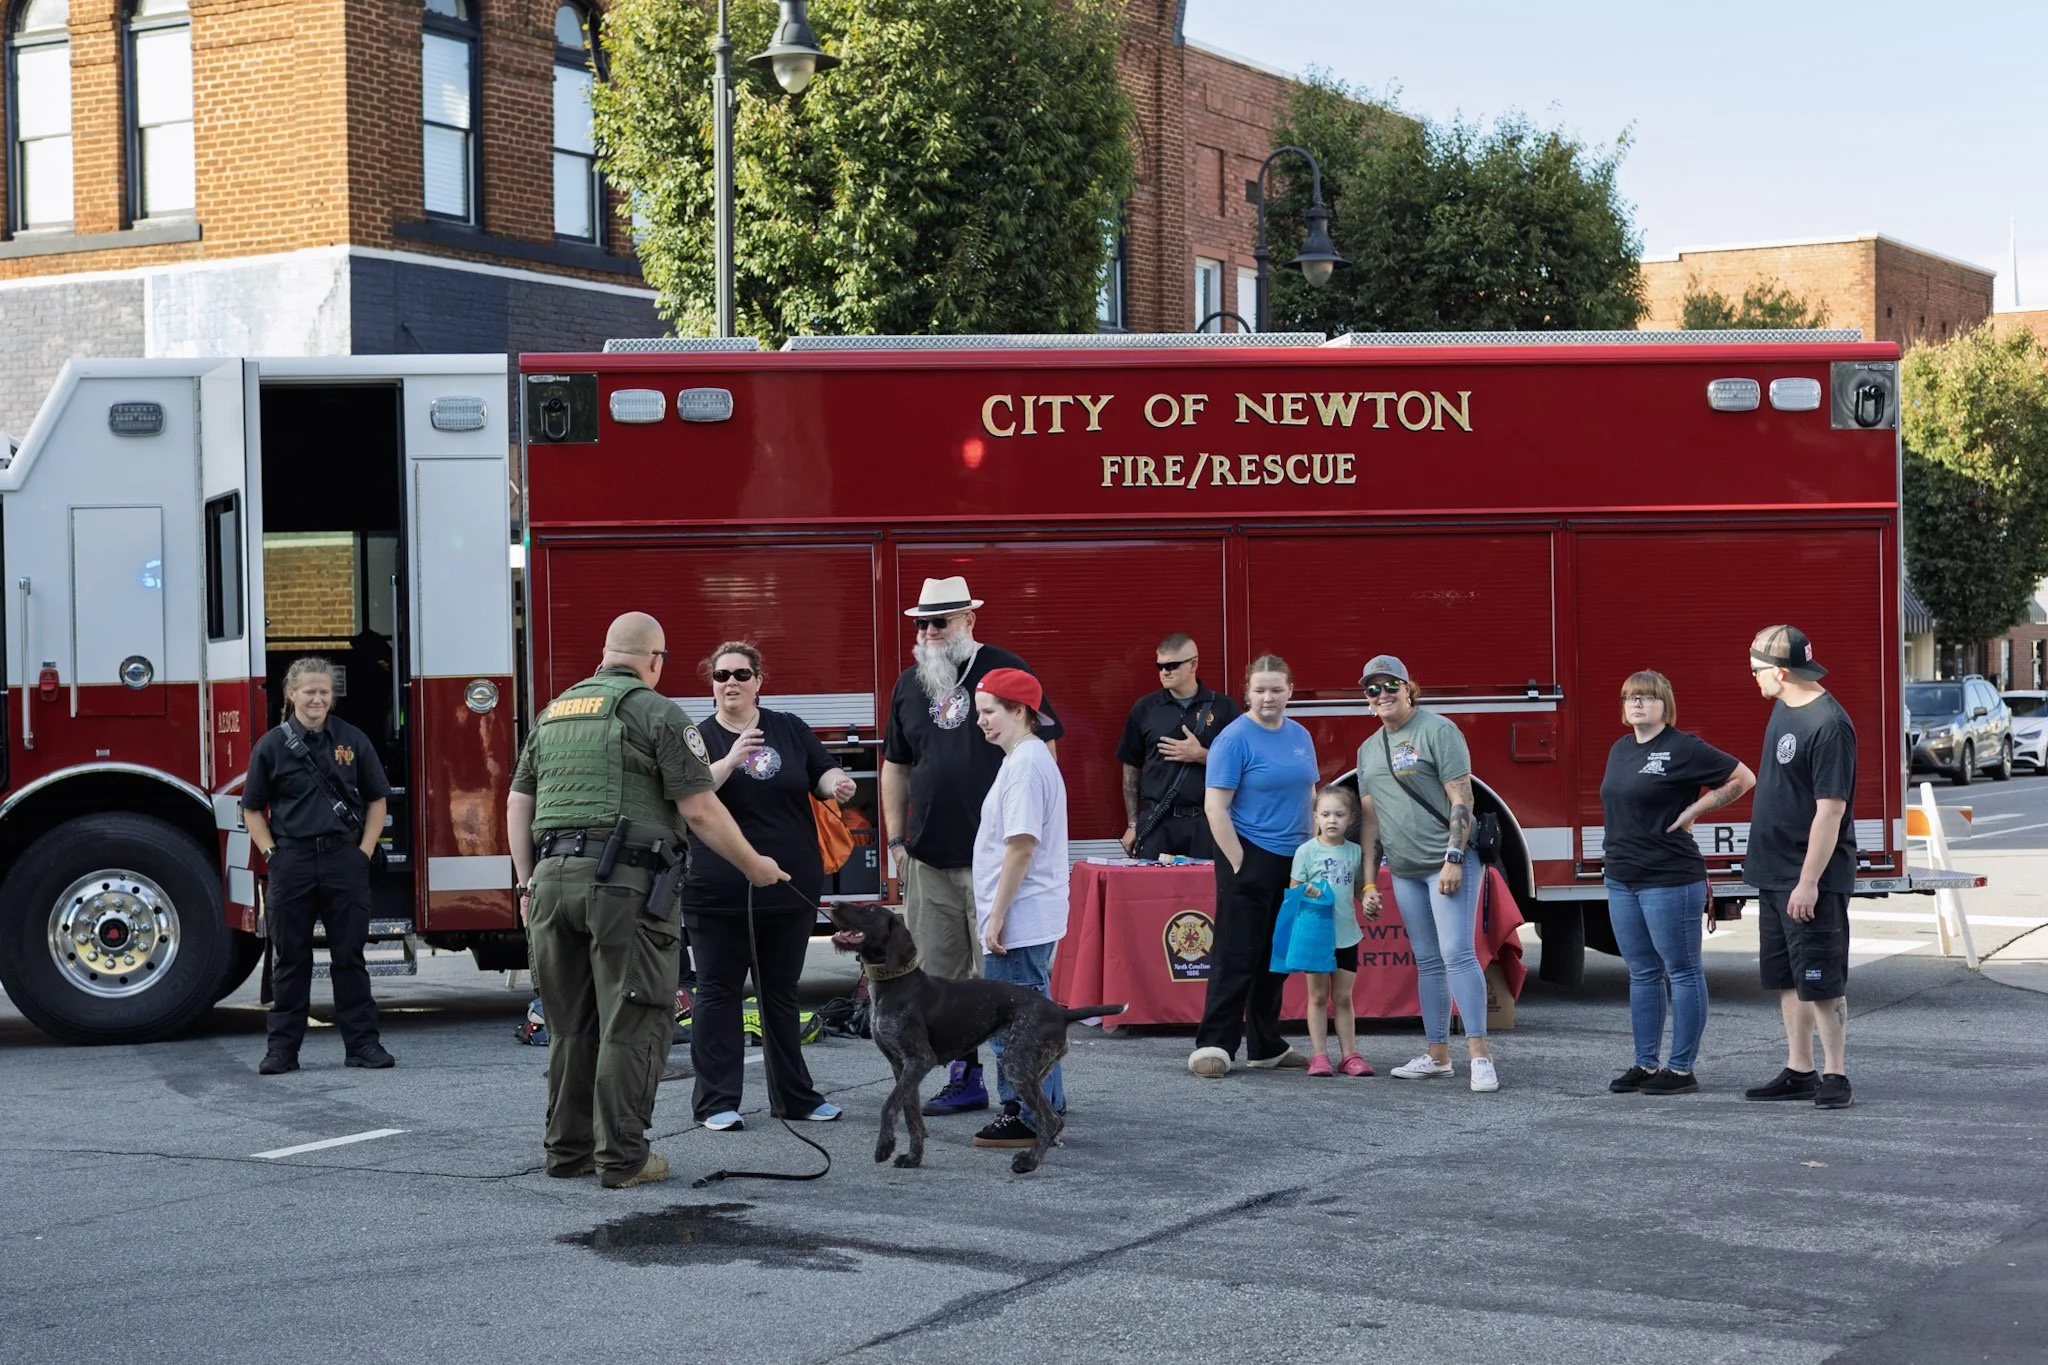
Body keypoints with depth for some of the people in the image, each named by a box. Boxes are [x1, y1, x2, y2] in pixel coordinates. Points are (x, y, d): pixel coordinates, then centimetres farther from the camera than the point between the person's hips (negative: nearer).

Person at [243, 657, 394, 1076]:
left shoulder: (353, 741, 5)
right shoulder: (271, 746, 1)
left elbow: (376, 798, 11)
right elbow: (252, 808, 7)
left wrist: (365, 851, 1)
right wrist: (271, 854, -4)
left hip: (344, 860, 1)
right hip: (292, 863, -1)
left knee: (349, 956, 5)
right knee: (290, 959, 6)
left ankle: (361, 1042, 10)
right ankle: (283, 1047, 11)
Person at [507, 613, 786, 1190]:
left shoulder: (553, 712, 18)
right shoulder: (657, 713, -3)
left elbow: (518, 804, 19)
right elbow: (700, 810, -8)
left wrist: (527, 883, 22)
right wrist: (753, 866, 3)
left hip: (554, 877, 6)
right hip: (624, 882, -6)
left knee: (571, 1025, 15)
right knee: (631, 1024, 0)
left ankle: (568, 1148, 22)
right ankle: (622, 1158, 1)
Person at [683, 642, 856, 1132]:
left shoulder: (789, 729, 7)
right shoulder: (699, 738, -2)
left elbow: (823, 773, 4)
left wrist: (838, 784, -19)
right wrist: (731, 760, -29)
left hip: (791, 889, 3)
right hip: (719, 893, -3)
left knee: (781, 994, 13)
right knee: (718, 993, 0)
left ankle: (794, 1096, 20)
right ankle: (717, 1102, 5)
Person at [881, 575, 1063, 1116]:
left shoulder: (1004, 670, -3)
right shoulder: (909, 684, 14)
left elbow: (1042, 746, -4)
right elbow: (895, 765, 21)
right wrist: (896, 837, 14)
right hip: (930, 857, 6)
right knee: (940, 975, 8)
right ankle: (964, 1078, 17)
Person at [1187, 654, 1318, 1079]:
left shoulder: (1300, 737, 12)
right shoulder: (1235, 739, -9)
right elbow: (1216, 807, -13)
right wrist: (1239, 865, -15)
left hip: (1292, 863, 7)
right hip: (1250, 859, -7)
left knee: (1275, 958, 12)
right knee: (1237, 956, -8)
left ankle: (1266, 1046, 20)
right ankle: (1212, 1045, -6)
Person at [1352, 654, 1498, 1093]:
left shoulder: (1437, 731, -6)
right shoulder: (1368, 750, 15)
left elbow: (1461, 798, -11)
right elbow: (1369, 816, 16)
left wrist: (1454, 859, -19)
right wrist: (1369, 882, 11)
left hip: (1448, 863, -7)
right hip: (1405, 871, 7)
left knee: (1457, 954, -14)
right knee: (1427, 963, 10)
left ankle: (1480, 1055, -15)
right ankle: (1437, 1056, 16)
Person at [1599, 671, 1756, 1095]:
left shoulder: (1684, 749, -10)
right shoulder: (1620, 750, 14)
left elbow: (1743, 778, -8)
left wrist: (1694, 809, -11)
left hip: (1669, 880, -8)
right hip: (1622, 881, 8)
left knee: (1683, 974, 0)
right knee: (1642, 975, 13)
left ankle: (1681, 1070, 2)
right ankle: (1645, 1065, 19)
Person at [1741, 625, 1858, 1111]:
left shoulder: (1828, 725, -19)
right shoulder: (1784, 708, 10)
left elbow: (1830, 809, -21)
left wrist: (1809, 882, -22)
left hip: (1811, 878, -9)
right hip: (1774, 872, 10)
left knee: (1821, 981, -4)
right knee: (1788, 980, 13)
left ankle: (1835, 1076, 2)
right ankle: (1798, 1072, 20)